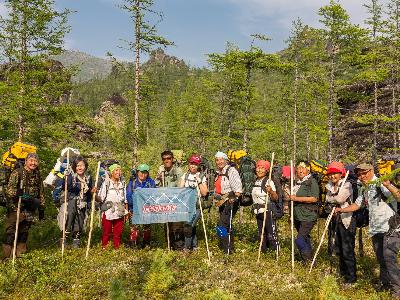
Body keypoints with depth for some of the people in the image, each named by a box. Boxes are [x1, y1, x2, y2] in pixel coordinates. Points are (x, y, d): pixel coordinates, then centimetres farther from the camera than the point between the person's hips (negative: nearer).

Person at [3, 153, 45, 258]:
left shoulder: (37, 176, 10)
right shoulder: (17, 173, -7)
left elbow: (41, 194, 17)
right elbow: (9, 190, -14)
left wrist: (41, 208, 16)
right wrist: (17, 193, -34)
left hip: (29, 210, 5)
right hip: (15, 209, -5)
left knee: (24, 233, 11)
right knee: (11, 232, -2)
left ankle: (20, 253, 22)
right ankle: (7, 256, 5)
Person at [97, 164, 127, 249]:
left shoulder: (122, 183, 8)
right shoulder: (106, 183, -4)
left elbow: (125, 199, 14)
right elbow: (101, 198, -10)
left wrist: (126, 211, 10)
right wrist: (95, 195, -30)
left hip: (119, 213, 3)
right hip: (108, 212, -3)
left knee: (118, 233, 7)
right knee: (106, 232, 4)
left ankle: (117, 248, 19)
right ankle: (104, 248, 16)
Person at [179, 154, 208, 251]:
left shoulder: (202, 177, 5)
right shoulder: (185, 176, 13)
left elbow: (204, 193, -1)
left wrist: (199, 182, -10)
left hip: (197, 206, -3)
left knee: (188, 226, -16)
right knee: (191, 226, 5)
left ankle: (187, 247, -4)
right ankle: (194, 245, 21)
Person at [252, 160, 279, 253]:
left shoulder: (269, 182, -13)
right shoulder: (255, 181, 9)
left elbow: (275, 198, -21)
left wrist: (271, 191, -37)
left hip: (267, 211, -8)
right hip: (258, 211, 8)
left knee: (271, 232, -7)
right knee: (261, 233, 16)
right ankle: (263, 250, 28)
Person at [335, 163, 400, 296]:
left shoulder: (381, 184, -13)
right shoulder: (363, 189, 13)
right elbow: (357, 204, 25)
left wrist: (388, 185, -44)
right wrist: (342, 210, 15)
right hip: (375, 229, 8)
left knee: (389, 257, -14)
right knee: (380, 258, 14)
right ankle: (385, 284, 27)